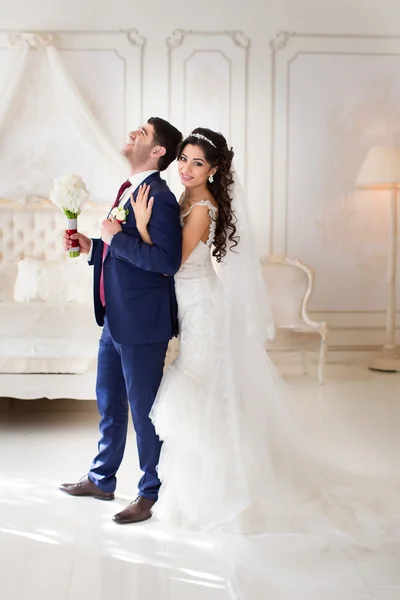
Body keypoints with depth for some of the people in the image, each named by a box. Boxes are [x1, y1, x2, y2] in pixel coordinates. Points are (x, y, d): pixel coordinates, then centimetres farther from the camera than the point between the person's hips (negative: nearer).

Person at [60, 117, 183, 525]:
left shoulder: (159, 198, -19)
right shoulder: (128, 190, 11)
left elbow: (167, 260, -28)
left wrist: (116, 238, -22)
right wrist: (92, 246, 8)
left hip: (142, 324, -10)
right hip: (115, 320, 10)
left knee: (144, 410, 5)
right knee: (109, 403, 21)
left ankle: (151, 493, 23)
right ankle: (101, 479, 39)